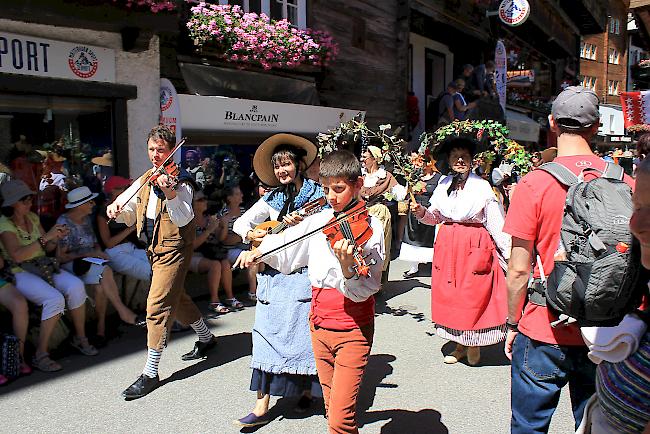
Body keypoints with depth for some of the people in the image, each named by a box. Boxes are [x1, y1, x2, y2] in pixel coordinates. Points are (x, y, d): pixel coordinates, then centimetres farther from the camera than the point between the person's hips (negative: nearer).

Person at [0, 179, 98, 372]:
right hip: (20, 273, -6)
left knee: (76, 286, -21)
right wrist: (45, 237, -27)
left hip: (43, 266, 6)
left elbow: (47, 248, 16)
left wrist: (56, 238, -5)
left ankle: (80, 338, -6)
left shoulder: (32, 217, 12)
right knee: (55, 299, -31)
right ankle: (40, 355, -19)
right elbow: (17, 255, -25)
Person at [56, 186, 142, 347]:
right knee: (105, 271, -33)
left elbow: (95, 243, 22)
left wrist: (99, 252, -1)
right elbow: (60, 257, -12)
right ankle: (123, 311, -25)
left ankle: (101, 327, -21)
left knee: (100, 285, -30)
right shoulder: (64, 223, -9)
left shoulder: (86, 219, 13)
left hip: (91, 262, 6)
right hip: (71, 265, -6)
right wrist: (88, 254, -15)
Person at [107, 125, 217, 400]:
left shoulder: (180, 181, -13)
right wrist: (116, 208, -11)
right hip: (155, 248, 9)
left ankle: (150, 374, -2)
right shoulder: (145, 180, 10)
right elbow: (129, 215, 11)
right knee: (176, 298, 22)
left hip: (174, 248, -9)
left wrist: (170, 193, -42)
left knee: (157, 305, -11)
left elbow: (184, 218, -27)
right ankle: (206, 339, 43)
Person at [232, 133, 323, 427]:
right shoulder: (272, 199, 9)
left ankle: (307, 388, 29)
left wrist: (303, 224, -23)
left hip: (307, 273, -3)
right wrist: (251, 234, -8)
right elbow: (240, 222, 12)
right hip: (275, 273, 4)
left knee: (304, 333, 2)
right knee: (268, 334, 1)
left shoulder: (319, 194, -2)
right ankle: (262, 406, 8)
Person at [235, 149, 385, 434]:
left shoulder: (370, 227, -12)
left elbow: (363, 290, -18)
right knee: (332, 408, 18)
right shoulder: (318, 221, 4)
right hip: (319, 322, 5)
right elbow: (286, 246, 19)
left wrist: (347, 267, -37)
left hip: (352, 329, -5)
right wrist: (258, 252, 3)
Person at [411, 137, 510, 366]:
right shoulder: (443, 185, 6)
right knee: (449, 295, 8)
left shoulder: (482, 187, -7)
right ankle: (460, 344, 25)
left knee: (474, 295, 2)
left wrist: (509, 253, -9)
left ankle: (474, 345, 23)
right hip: (448, 244, 4)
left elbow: (496, 223, -7)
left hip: (475, 246, -4)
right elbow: (435, 216, 16)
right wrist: (421, 212, -4)